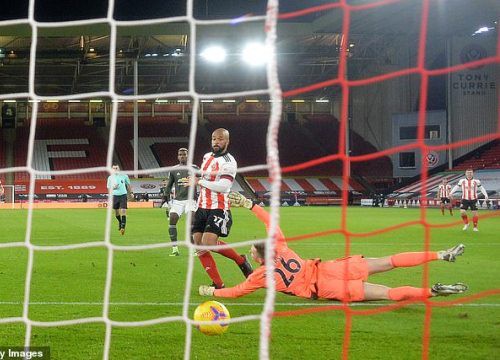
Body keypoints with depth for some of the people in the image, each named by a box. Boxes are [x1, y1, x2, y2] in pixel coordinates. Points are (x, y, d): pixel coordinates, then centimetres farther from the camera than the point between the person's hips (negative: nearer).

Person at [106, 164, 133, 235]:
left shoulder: (124, 176, 1)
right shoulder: (110, 177, 2)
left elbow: (128, 185, 15)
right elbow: (109, 188, 5)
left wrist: (131, 193, 17)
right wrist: (113, 188, -16)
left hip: (123, 195, -2)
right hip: (115, 195, 2)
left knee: (123, 211, -14)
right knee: (116, 212, 12)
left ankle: (123, 227, -15)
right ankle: (120, 222, 41)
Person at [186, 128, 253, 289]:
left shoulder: (228, 162, -13)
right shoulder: (207, 157, 13)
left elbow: (223, 186, -23)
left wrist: (199, 181, -18)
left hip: (218, 209, -8)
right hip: (202, 208, 8)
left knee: (209, 243, -21)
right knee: (199, 245, -1)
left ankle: (241, 260, 3)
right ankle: (218, 284, 2)